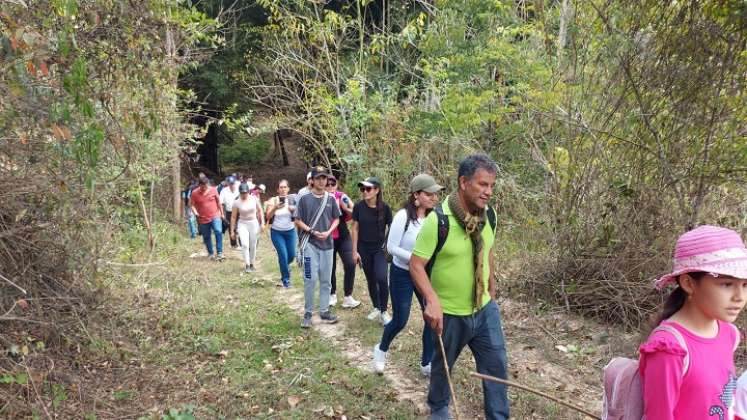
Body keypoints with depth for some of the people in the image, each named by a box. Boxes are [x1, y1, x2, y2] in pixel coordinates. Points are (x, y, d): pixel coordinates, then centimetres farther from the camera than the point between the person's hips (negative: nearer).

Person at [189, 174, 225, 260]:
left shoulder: (213, 190, -4)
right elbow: (191, 204, 1)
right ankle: (210, 253, 29)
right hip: (203, 219, 1)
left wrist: (222, 213, 12)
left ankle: (219, 252, -18)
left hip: (215, 216, -1)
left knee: (218, 232, -22)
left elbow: (218, 202, 8)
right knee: (206, 237, 11)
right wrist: (195, 212, -18)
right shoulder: (195, 193, -7)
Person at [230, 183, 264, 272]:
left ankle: (252, 264, 25)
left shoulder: (254, 199, -7)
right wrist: (232, 231, -2)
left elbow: (260, 211, 5)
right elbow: (233, 217, -3)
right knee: (245, 244, -19)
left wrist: (262, 223, 1)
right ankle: (247, 265, -10)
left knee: (253, 246, 8)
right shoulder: (237, 202, -10)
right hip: (242, 224, -2)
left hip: (254, 223, 2)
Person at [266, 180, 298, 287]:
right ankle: (285, 279, 12)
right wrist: (275, 208, -30)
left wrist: (293, 209, -23)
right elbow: (268, 216, -14)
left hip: (290, 231, 2)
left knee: (292, 255, 6)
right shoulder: (273, 200, -8)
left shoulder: (292, 199, -4)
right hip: (277, 232, -2)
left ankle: (285, 266, 43)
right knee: (283, 255, -8)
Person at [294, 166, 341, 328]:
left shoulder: (330, 199, 6)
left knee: (326, 280, 9)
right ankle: (308, 313, 7)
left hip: (327, 244, 4)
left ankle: (324, 311, 20)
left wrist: (328, 232, -7)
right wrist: (312, 231, -14)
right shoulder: (305, 199, -3)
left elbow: (336, 219, 11)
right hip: (310, 244, -3)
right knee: (311, 279, -6)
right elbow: (298, 221, -1)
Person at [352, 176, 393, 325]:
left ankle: (384, 311, 3)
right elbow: (355, 229, 0)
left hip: (380, 248, -2)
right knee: (371, 280, 12)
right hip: (364, 249, 2)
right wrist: (354, 251, -1)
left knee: (381, 278, -16)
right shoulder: (359, 206, -7)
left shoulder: (384, 207, -11)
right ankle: (376, 308, 31)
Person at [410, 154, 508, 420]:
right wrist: (432, 300, -33)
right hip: (449, 314, -4)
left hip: (485, 309, 4)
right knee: (442, 366, 18)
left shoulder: (489, 215, -4)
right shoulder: (438, 219, -23)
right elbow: (416, 265, -20)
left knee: (496, 366, 7)